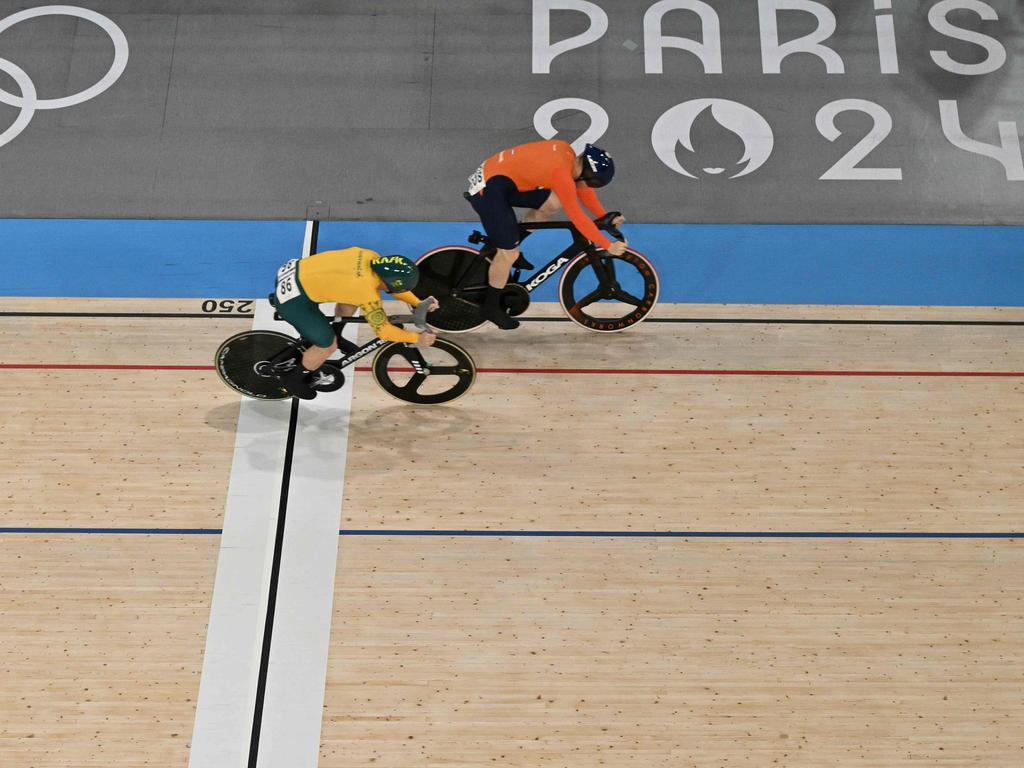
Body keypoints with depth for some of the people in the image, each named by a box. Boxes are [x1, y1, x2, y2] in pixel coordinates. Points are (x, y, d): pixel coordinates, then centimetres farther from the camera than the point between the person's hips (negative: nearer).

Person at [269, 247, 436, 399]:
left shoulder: (371, 257, -2)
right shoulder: (368, 294, -22)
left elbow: (391, 283, 16)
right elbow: (383, 330, -10)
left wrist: (418, 304, 15)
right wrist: (417, 338, 0)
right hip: (292, 299, -8)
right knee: (328, 345, 0)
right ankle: (292, 377, 22)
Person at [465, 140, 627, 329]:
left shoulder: (566, 152, 0)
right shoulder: (561, 173, -24)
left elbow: (582, 187, 16)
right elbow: (578, 218, -18)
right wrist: (609, 246, -11)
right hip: (488, 189, -9)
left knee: (554, 203, 7)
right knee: (509, 253, -6)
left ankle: (506, 244, 21)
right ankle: (491, 308, 14)